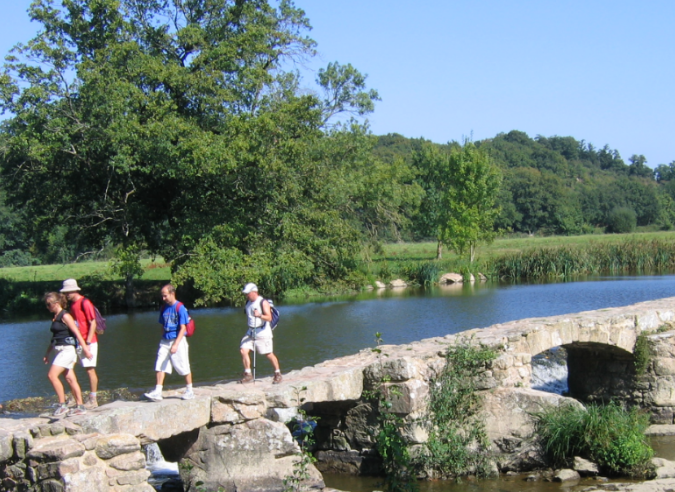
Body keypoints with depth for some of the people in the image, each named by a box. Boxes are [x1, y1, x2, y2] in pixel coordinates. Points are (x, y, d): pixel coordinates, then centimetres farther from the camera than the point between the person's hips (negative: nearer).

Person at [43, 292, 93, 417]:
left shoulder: (65, 316, -11)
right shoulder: (55, 317, 15)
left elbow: (77, 332, -15)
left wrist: (85, 348, -19)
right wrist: (47, 353, 25)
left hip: (67, 349, -9)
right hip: (60, 350, 9)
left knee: (52, 375, -16)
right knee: (70, 378, 7)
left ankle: (62, 405, -11)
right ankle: (80, 407, 11)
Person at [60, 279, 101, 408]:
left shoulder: (85, 303, -12)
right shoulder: (72, 304, 13)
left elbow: (93, 323, -14)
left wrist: (88, 342, -18)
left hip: (89, 342, -8)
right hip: (79, 343, 8)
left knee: (90, 369, -6)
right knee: (88, 370, 9)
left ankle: (93, 400, -4)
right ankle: (92, 398, 12)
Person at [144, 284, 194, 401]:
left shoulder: (180, 308, -12)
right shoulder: (164, 308, 8)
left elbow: (182, 328, -15)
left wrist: (175, 344, -21)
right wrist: (164, 338, 11)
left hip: (178, 340, -6)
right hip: (165, 341, 6)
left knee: (184, 367, 3)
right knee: (160, 366, -2)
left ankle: (189, 391, 16)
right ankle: (157, 392, -4)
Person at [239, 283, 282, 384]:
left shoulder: (263, 303, -13)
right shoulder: (248, 302, 9)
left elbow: (269, 318, -22)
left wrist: (260, 315, -37)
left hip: (263, 332, -6)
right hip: (251, 332, 6)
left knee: (269, 354, 0)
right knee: (243, 350, -9)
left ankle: (278, 374, 18)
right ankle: (248, 375, -2)